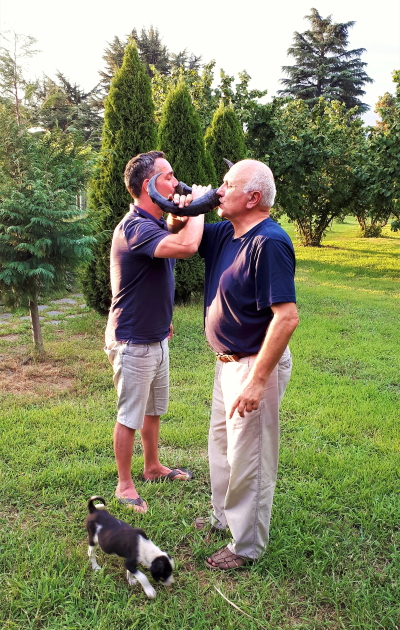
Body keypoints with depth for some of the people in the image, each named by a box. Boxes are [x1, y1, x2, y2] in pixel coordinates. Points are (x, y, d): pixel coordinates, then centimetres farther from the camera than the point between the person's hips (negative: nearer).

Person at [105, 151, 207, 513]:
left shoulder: (154, 223, 7)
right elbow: (187, 246, -39)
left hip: (156, 337, 10)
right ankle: (125, 485, 24)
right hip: (133, 343, -10)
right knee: (130, 416, 6)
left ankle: (153, 467, 41)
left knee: (154, 409, 22)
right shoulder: (135, 227, -25)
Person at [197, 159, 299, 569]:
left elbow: (287, 317, -29)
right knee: (221, 445, 24)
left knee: (249, 459, 6)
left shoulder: (269, 243, -24)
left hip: (256, 365, -10)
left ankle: (247, 546, 26)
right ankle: (224, 517, 46)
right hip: (228, 362, 10)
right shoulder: (225, 234, 4)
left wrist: (257, 381, -29)